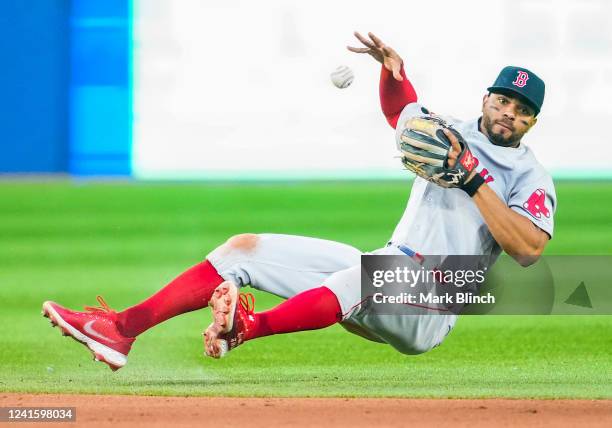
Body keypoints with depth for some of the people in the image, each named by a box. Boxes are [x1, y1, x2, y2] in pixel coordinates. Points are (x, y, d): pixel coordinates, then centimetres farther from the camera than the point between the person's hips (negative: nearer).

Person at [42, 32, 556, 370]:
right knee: (244, 248, -4)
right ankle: (123, 329, -16)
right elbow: (398, 107, 33)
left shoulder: (531, 178, -3)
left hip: (429, 311, -7)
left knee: (367, 272, -41)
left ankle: (245, 328, -59)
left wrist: (475, 180, -20)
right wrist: (391, 66, 10)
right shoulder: (450, 132, 16)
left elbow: (529, 248, -19)